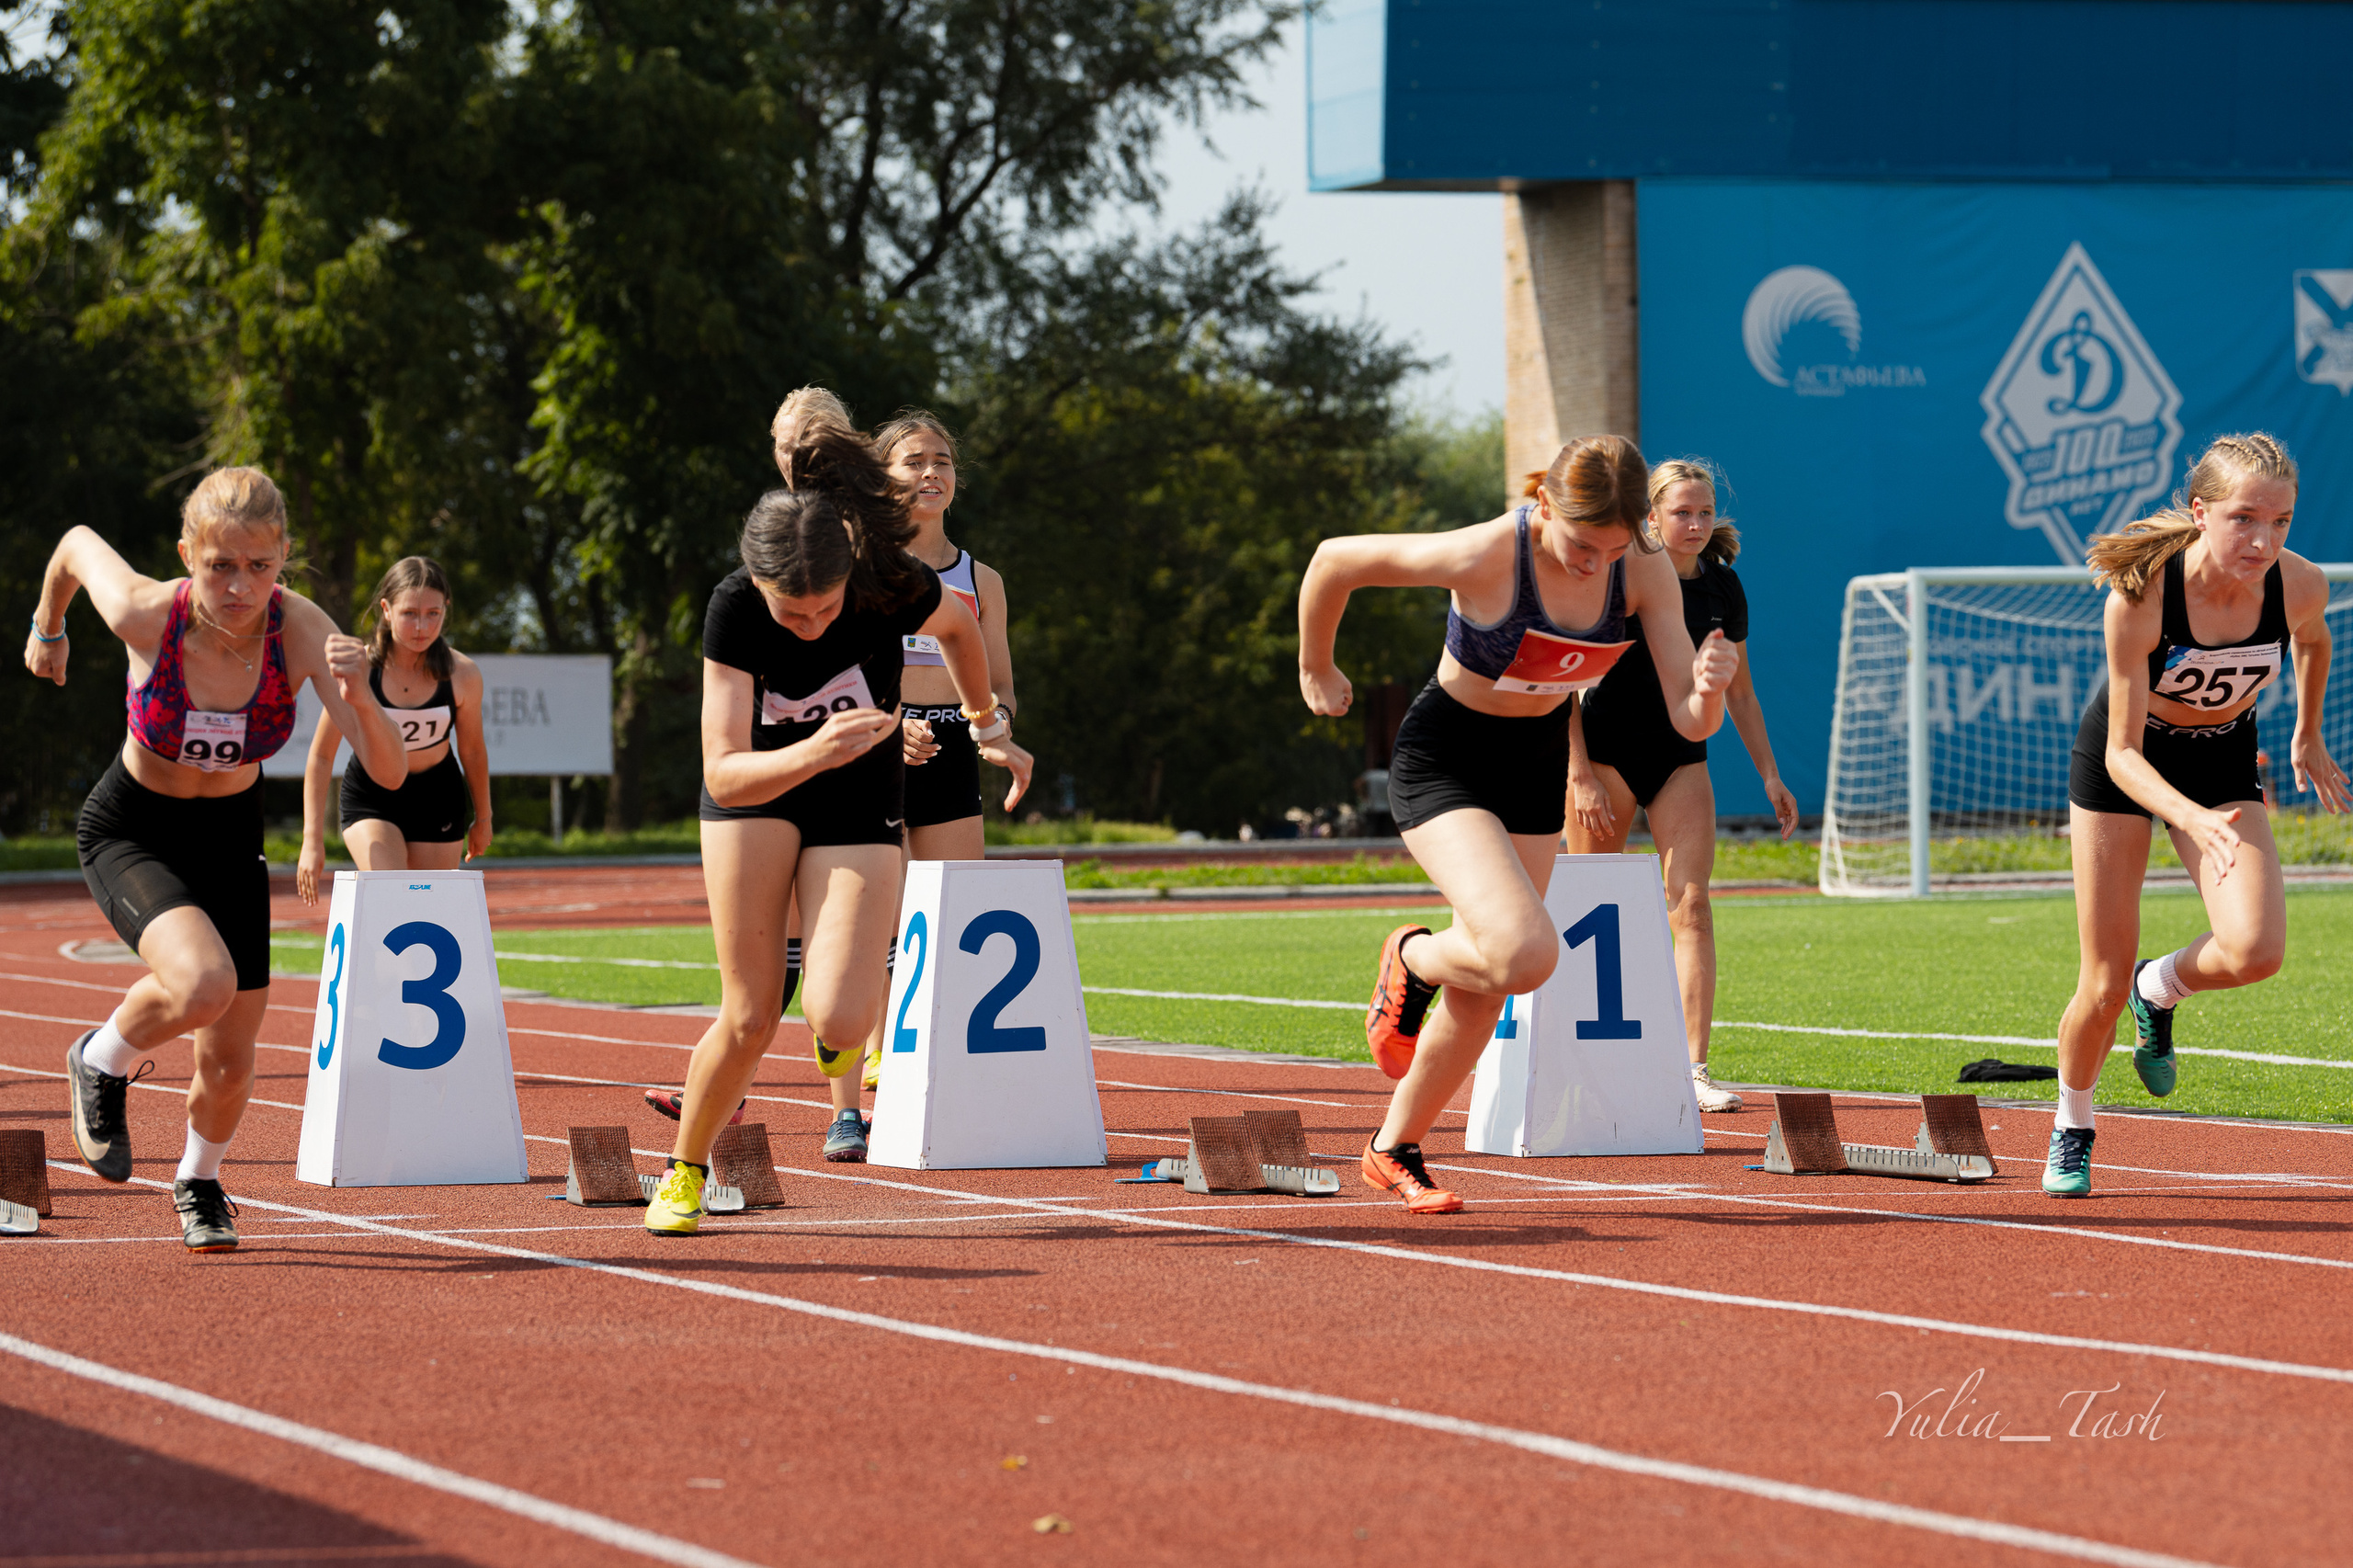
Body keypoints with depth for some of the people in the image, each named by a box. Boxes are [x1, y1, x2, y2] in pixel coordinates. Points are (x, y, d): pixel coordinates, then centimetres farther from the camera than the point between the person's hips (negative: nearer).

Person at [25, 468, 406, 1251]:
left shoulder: (300, 629, -27)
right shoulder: (146, 615, -30)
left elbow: (388, 771, -31)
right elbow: (79, 543, -7)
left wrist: (358, 699, -52)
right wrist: (48, 625, 13)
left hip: (230, 835, 3)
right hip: (129, 832, -3)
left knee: (231, 1058, 7)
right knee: (204, 985, -30)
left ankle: (199, 1182, 42)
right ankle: (102, 1063, 4)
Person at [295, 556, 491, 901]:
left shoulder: (462, 675, -16)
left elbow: (473, 751, 1)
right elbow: (321, 756, -12)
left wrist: (483, 819, 14)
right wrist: (312, 839, -14)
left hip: (437, 798, 2)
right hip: (369, 797, -2)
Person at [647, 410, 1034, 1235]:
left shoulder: (891, 587, -25)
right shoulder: (734, 609, -25)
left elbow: (959, 625, 1)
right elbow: (723, 772, -28)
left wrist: (986, 725, 14)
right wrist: (812, 754, -46)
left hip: (859, 804, 0)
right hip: (755, 792, 0)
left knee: (838, 1023, -17)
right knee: (750, 1018, -9)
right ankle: (684, 1172, 16)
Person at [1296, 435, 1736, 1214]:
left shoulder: (1644, 571, -17)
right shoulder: (1485, 557, -31)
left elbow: (1689, 721, -17)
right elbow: (1335, 560, -17)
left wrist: (1708, 690, -41)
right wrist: (1316, 669, -1)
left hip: (1534, 767, 5)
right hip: (1444, 761, -5)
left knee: (1485, 991, 11)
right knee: (1526, 954, -25)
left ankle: (1395, 1149, 33)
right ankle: (1411, 959, 9)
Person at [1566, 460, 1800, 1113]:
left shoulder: (1722, 587, 2)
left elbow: (1738, 693, 13)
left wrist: (1770, 775, 8)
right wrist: (1580, 775, -15)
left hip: (1681, 758, 3)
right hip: (1606, 751, -3)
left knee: (1691, 905, -10)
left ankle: (1693, 1069, -14)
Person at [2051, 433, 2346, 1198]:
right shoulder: (2138, 598, -34)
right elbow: (2124, 753, -29)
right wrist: (2192, 818, -46)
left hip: (2224, 761, 3)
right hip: (2123, 762, -2)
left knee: (2254, 951, -22)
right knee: (2104, 989, -1)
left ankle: (2159, 990, 13)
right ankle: (2071, 1128, 29)